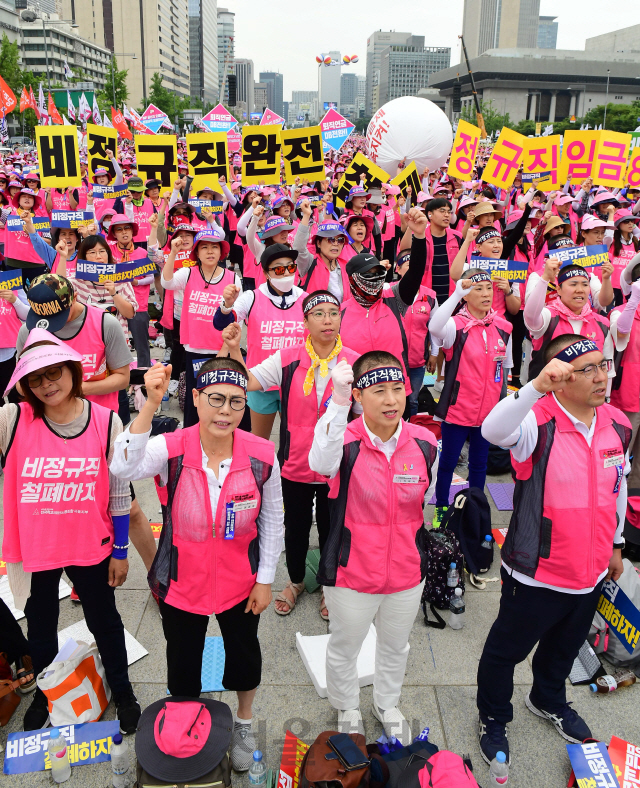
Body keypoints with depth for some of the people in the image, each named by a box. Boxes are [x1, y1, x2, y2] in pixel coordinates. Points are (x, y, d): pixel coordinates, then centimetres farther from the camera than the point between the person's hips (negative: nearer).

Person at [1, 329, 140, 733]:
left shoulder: (106, 422, -14)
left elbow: (119, 492, -6)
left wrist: (120, 551, -1)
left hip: (91, 548, -1)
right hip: (33, 550, 1)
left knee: (105, 623, 20)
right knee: (41, 629, 22)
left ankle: (123, 692, 45)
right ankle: (42, 697, 50)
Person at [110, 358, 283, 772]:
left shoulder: (263, 456, -17)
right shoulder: (172, 449, -20)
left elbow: (272, 521, -5)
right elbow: (124, 467, -40)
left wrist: (265, 579, -2)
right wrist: (151, 405, -48)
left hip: (240, 583, 1)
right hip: (182, 583, 0)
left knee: (244, 654, 22)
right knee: (183, 661, 21)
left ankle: (244, 723, 54)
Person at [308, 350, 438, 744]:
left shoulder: (425, 442, -10)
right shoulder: (345, 441, -21)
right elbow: (322, 463, -46)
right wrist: (338, 402, -56)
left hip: (407, 572, 3)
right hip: (352, 573, -3)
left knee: (396, 646, 26)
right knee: (344, 648, 20)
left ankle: (388, 705, 56)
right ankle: (348, 710, 50)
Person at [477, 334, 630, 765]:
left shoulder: (619, 424, -3)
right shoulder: (539, 422, -24)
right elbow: (493, 430, -47)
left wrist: (616, 544, 19)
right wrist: (536, 386, -60)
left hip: (592, 570, 6)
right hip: (536, 572, -6)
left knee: (565, 645, 29)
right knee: (507, 648, 16)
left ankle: (549, 700, 57)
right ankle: (494, 718, 41)